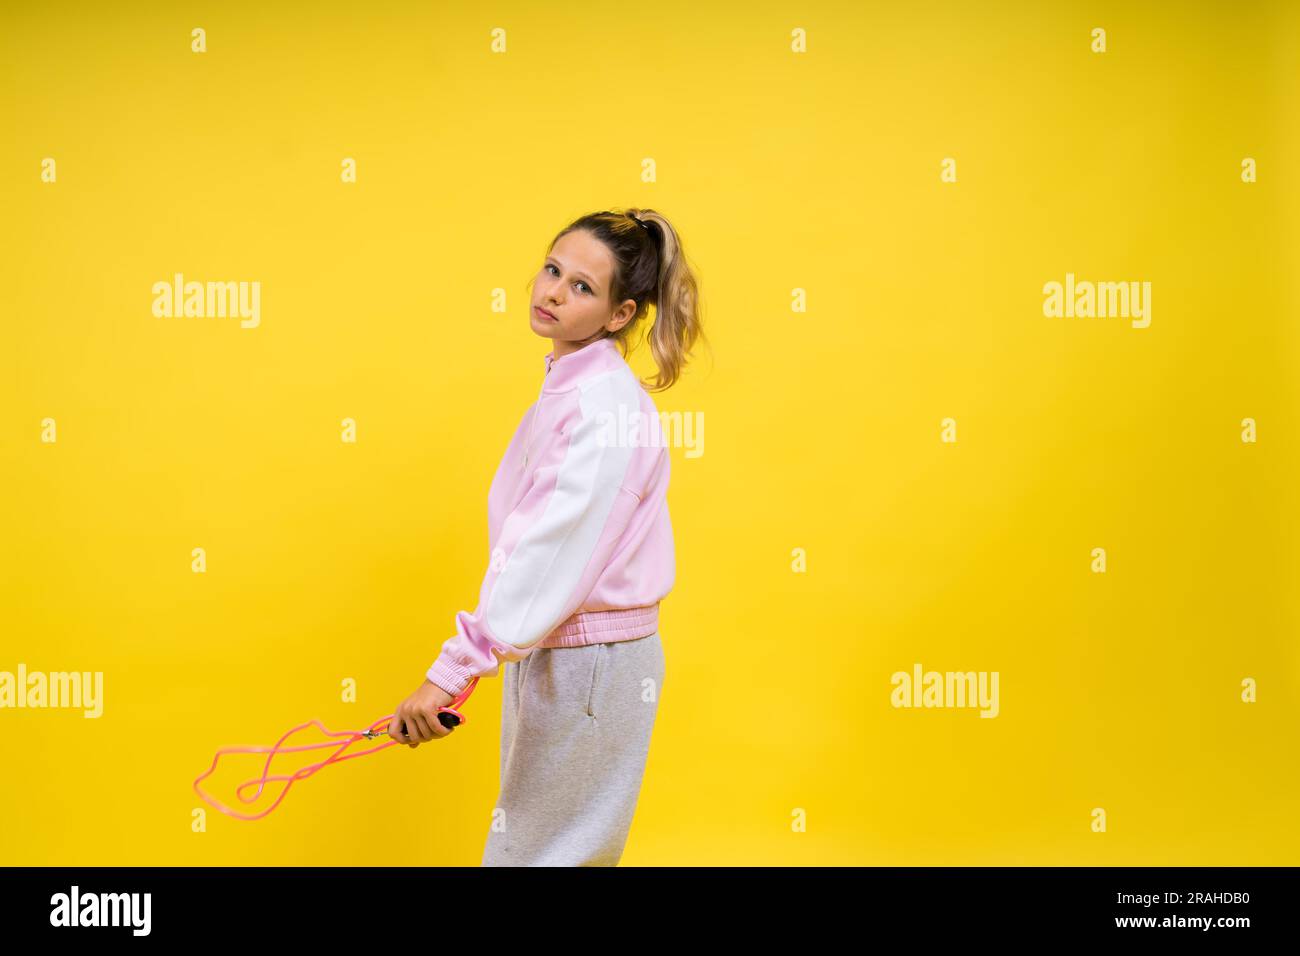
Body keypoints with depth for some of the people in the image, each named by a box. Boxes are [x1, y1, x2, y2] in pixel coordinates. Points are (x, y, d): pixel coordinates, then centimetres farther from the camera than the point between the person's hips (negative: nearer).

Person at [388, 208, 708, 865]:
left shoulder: (606, 408, -21)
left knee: (540, 853, 3)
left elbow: (551, 557, -29)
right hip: (546, 657, 9)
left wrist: (452, 672, -31)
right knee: (523, 842, 20)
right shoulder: (566, 388, 8)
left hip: (589, 664, -9)